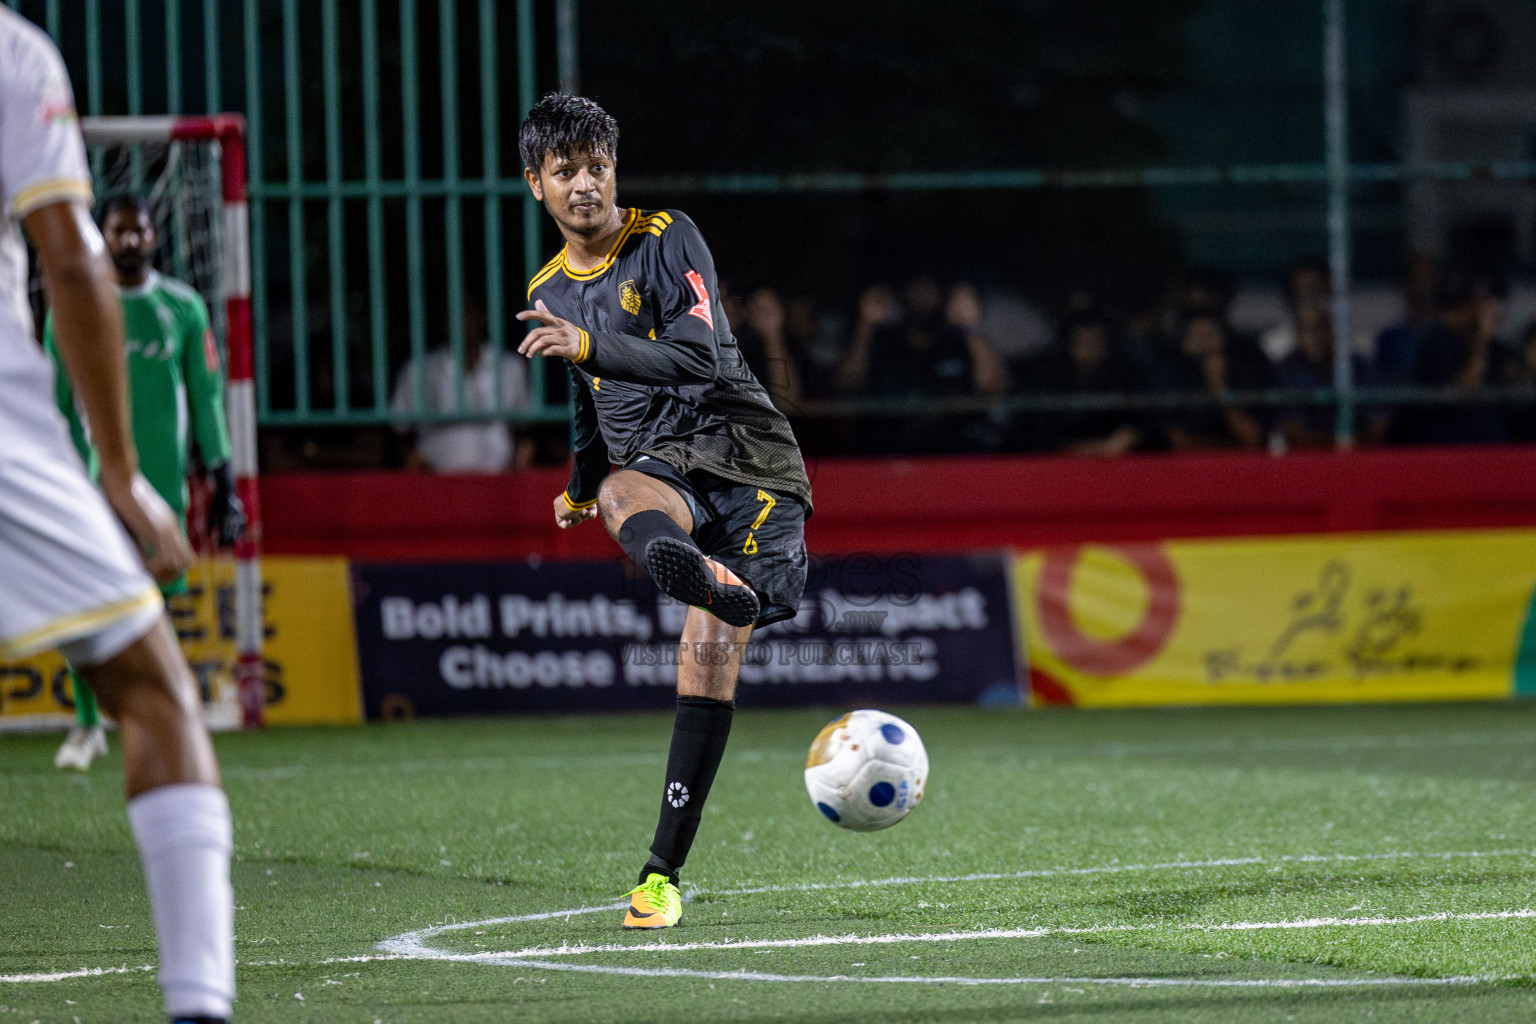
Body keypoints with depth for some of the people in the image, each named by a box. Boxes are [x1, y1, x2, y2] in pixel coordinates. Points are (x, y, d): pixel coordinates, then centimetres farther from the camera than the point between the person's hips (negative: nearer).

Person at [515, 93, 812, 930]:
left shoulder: (668, 241, -5)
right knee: (620, 495, -36)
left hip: (744, 454, -3)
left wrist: (590, 344, -30)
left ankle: (663, 870, -9)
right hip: (658, 466, 3)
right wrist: (579, 487, 48)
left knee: (710, 651, -15)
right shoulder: (549, 290, 15)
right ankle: (703, 573, -74)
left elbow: (704, 357, -18)